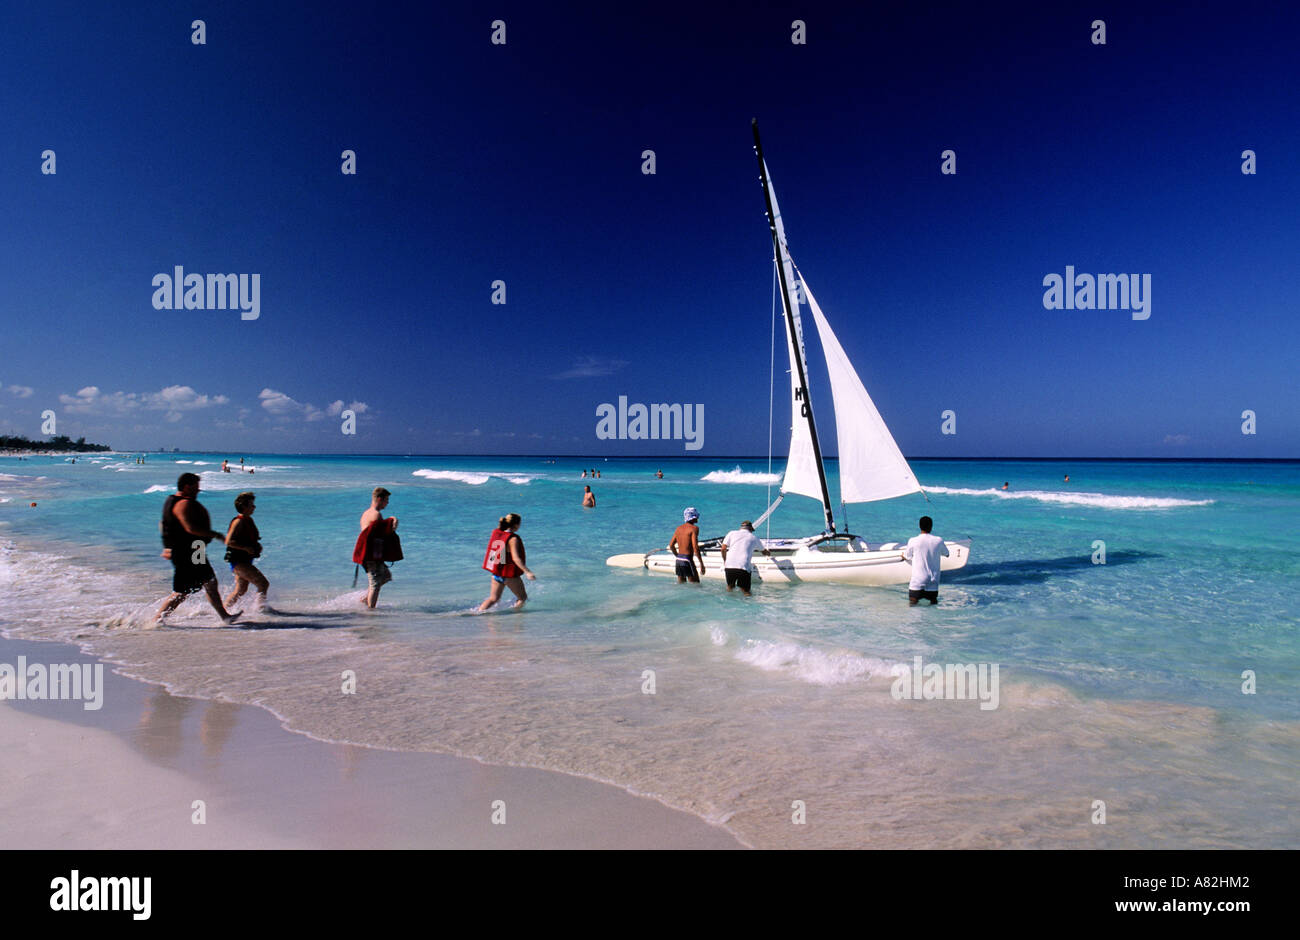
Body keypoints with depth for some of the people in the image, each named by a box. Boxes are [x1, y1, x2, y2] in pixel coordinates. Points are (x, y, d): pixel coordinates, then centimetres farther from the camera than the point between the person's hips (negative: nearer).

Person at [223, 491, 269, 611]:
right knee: (263, 583, -13)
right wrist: (246, 548, -23)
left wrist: (257, 546, 9)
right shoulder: (238, 521, -15)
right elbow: (228, 541, -22)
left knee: (240, 591, 16)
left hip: (245, 561, 10)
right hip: (238, 561, -10)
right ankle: (261, 608, -6)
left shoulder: (249, 520, 13)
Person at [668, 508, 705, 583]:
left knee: (681, 584, 15)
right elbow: (695, 547, -18)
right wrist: (701, 564, -15)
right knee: (696, 585, 0)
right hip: (687, 560, -7)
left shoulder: (678, 528, 12)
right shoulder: (694, 528, -9)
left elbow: (671, 546, 14)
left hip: (679, 560, 7)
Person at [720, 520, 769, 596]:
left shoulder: (732, 533, 17)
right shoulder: (753, 537, 18)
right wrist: (768, 553, 58)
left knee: (730, 586, 23)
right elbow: (764, 551, 35)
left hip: (729, 566, 2)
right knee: (745, 590, 9)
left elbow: (723, 549, 9)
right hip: (744, 568, -1)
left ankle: (729, 587, -1)